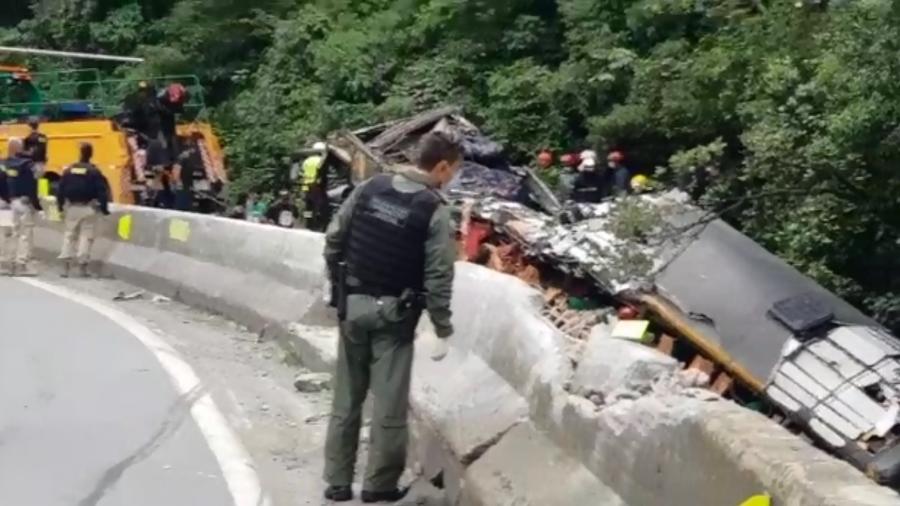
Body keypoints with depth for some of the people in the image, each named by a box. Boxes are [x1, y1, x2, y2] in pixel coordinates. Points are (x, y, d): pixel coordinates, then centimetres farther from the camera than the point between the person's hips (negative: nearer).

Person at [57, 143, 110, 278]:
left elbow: (60, 190, 4)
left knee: (69, 235, 13)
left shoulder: (68, 170, 1)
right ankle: (82, 266, -1)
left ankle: (65, 265, 9)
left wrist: (60, 206, 14)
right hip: (88, 208, -3)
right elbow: (102, 191, -12)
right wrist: (104, 208, -4)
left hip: (71, 207, 3)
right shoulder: (94, 172, -10)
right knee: (86, 236, 2)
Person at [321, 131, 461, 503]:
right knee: (389, 405, 7)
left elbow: (334, 239, 6)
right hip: (394, 314, -5)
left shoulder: (370, 188, 1)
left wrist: (340, 284, 18)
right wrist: (442, 330, -5)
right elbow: (438, 278, -13)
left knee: (346, 399, 14)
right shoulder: (434, 211, -13)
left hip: (353, 305, 5)